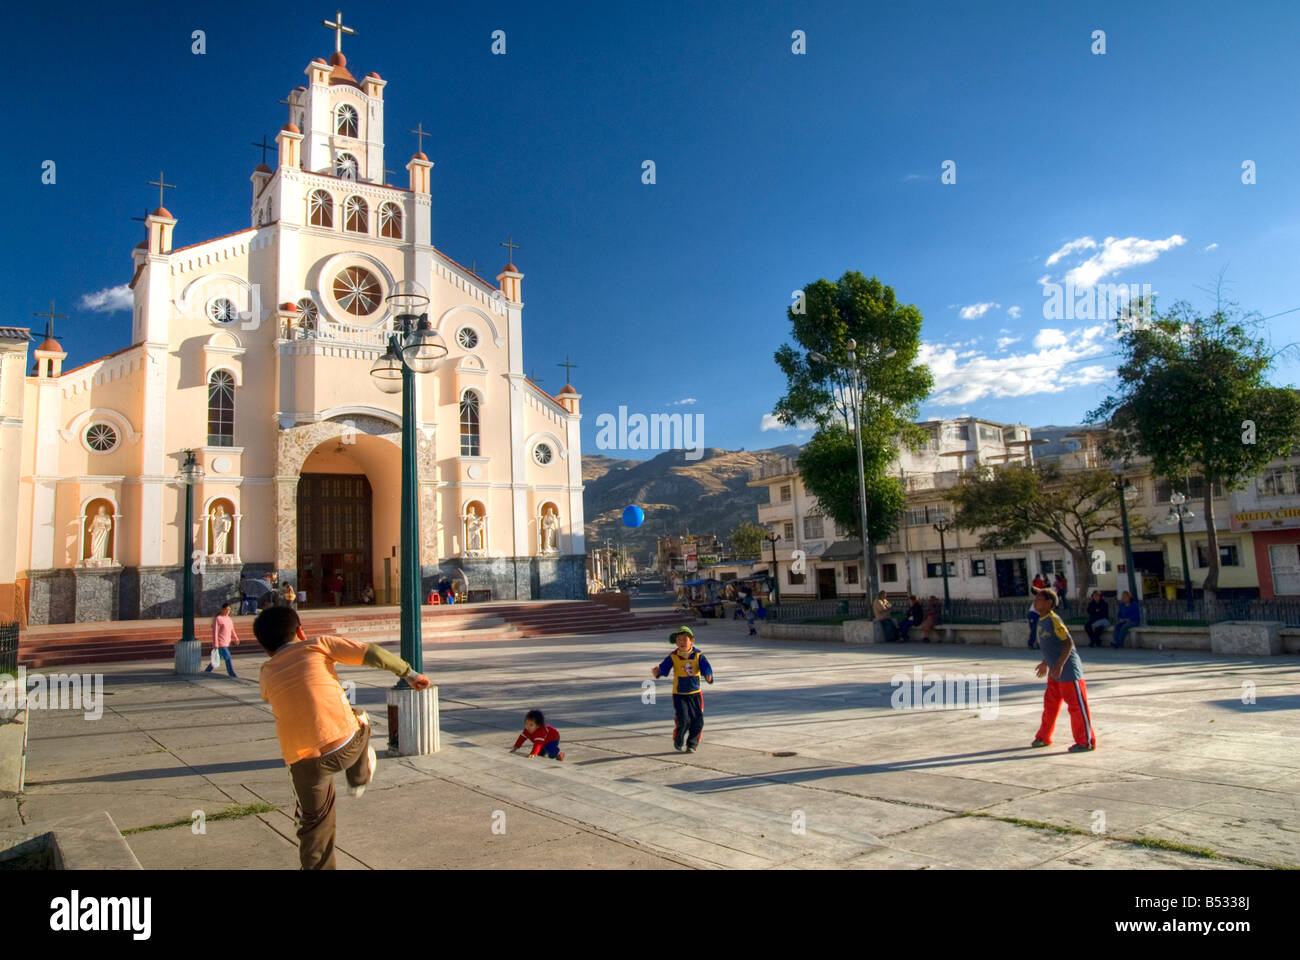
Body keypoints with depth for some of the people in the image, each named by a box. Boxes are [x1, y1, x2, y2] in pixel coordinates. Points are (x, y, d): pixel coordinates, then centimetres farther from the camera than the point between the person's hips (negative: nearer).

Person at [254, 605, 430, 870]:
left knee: (314, 823, 19)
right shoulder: (318, 645, 6)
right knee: (359, 720, 31)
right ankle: (360, 778, 43)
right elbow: (370, 653, 2)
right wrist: (409, 673, 11)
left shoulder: (266, 675, 15)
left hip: (303, 760, 2)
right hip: (346, 745, -2)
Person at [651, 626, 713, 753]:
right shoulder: (673, 657, -7)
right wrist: (657, 672, -38)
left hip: (695, 694, 2)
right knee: (683, 720, -12)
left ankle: (692, 744, 26)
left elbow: (706, 668, -18)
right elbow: (664, 667, -16)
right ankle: (678, 740, 17)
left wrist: (708, 676, -40)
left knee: (698, 721, 3)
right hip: (679, 695, -2)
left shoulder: (698, 656, -6)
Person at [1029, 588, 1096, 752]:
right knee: (1050, 704, 16)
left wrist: (1060, 664, -28)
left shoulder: (1054, 620, -17)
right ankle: (1044, 737, 27)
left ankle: (1086, 742, 9)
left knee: (1077, 705, -1)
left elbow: (1068, 642, -23)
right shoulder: (1042, 621, 10)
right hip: (1054, 672, 9)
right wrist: (1045, 663, 27)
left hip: (1068, 670, -9)